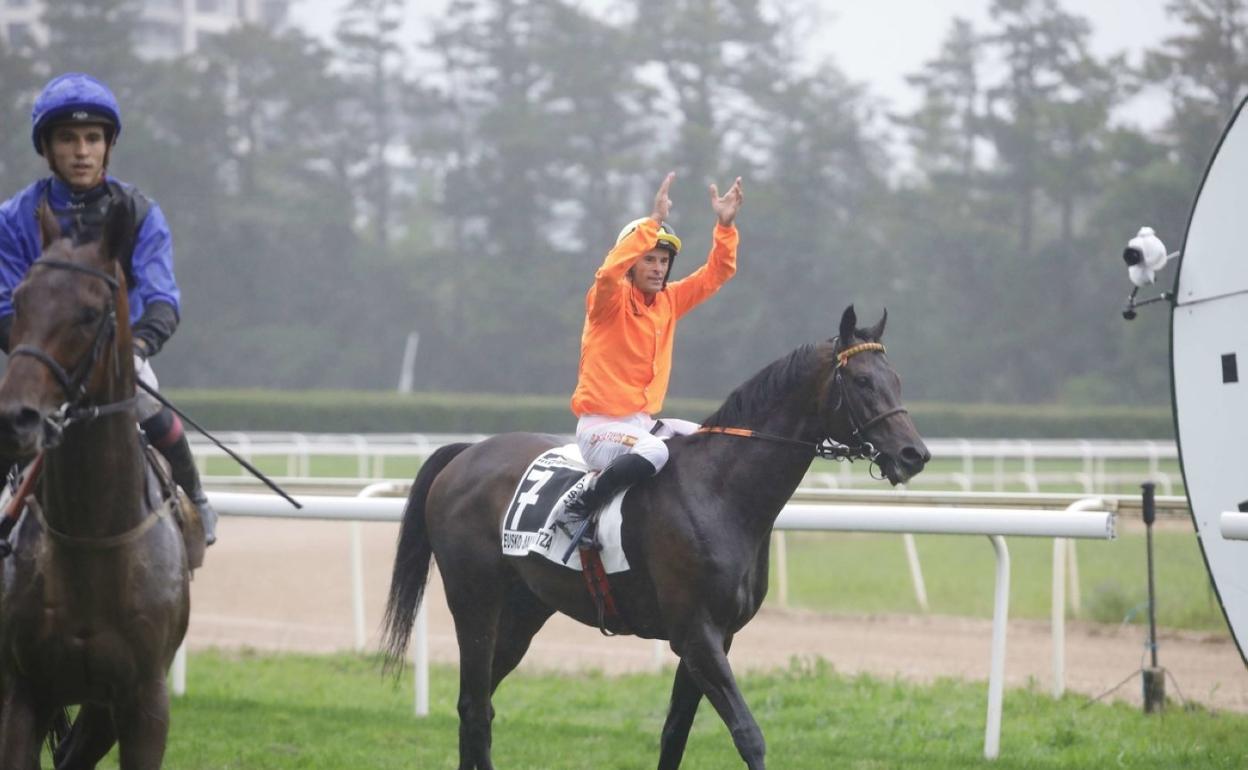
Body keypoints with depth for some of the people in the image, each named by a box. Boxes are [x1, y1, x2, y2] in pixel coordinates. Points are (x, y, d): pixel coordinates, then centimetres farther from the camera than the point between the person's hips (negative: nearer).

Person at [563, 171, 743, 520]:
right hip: (601, 424, -8)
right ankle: (580, 507, -22)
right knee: (654, 451, -35)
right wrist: (654, 221, -36)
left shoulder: (669, 301, 9)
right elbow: (610, 271, -32)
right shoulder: (609, 300, -10)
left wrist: (725, 225, -7)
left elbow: (716, 273, 10)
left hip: (642, 423, 8)